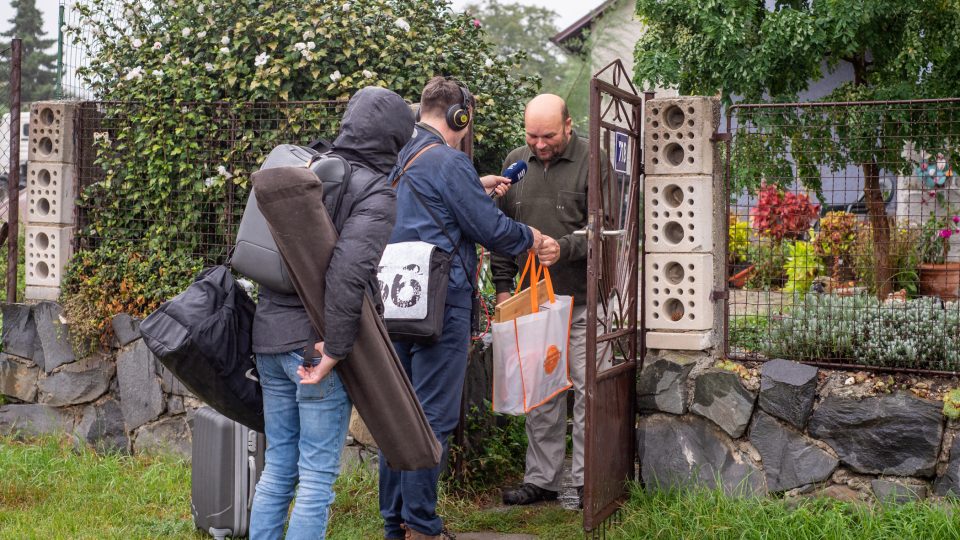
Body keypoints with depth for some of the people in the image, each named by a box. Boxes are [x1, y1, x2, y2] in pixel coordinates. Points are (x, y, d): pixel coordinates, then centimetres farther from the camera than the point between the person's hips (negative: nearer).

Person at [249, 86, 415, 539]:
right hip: (313, 343, -7)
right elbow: (349, 270, -25)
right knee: (317, 476, 3)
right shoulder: (376, 193, -11)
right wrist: (335, 347, -21)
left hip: (269, 334, 7)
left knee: (277, 468, 17)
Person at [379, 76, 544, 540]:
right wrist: (531, 238, 7)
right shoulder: (448, 162, -12)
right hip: (441, 302, -9)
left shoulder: (398, 159, 14)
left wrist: (477, 187, 28)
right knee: (433, 416, -3)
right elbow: (491, 228, -11)